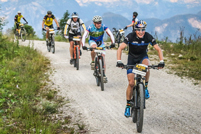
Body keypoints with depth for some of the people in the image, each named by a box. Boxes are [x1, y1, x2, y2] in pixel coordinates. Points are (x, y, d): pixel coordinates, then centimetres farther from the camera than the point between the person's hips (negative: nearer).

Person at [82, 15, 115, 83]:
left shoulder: (103, 27, -23)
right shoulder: (90, 27, -25)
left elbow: (110, 34, -29)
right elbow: (84, 36, -32)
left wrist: (113, 42, -46)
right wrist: (83, 45, -48)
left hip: (100, 43, 1)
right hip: (92, 41, -1)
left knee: (103, 57, -13)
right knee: (94, 47, -38)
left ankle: (104, 75, -7)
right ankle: (93, 62, -15)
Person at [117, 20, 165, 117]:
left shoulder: (148, 37, -20)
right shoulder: (131, 36, -24)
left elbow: (158, 49, -19)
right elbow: (120, 48, -29)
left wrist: (161, 61, -34)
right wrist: (119, 61, -43)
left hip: (143, 56, 1)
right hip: (132, 57, -1)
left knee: (146, 64, -38)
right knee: (131, 83, -10)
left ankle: (145, 87, -16)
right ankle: (128, 105, 7)